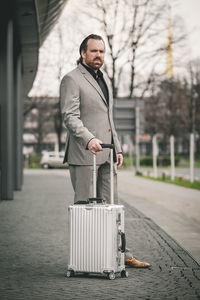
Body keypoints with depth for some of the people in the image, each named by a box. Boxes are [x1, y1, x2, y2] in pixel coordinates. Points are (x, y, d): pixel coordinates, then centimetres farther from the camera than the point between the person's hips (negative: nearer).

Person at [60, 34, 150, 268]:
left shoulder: (104, 80, 21)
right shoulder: (71, 79, -5)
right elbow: (70, 117, -15)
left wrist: (117, 148, 17)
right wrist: (89, 139, -30)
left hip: (106, 153, 8)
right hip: (83, 154, -8)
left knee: (110, 205, 8)